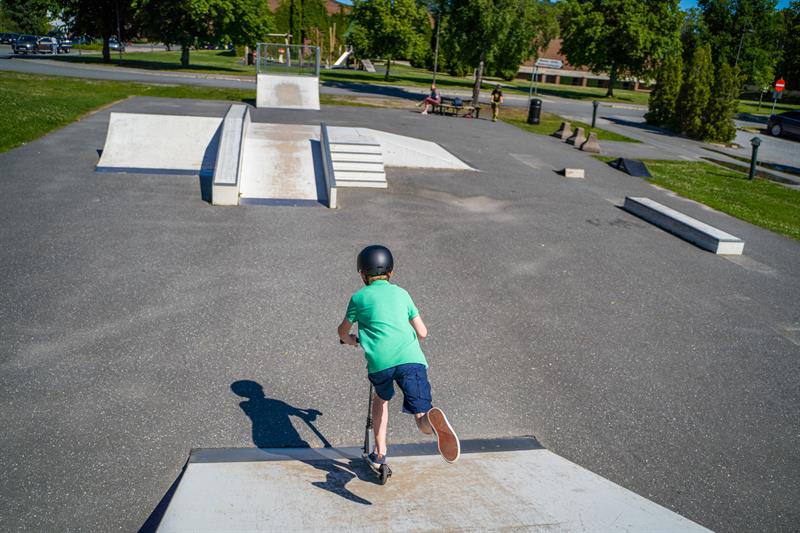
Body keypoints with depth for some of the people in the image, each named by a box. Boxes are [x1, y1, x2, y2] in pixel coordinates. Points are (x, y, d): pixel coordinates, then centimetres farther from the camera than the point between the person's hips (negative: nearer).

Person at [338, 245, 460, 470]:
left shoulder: (358, 297, 19)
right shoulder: (401, 293, 24)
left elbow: (343, 331, 32)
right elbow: (422, 333, 25)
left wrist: (349, 340, 54)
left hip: (380, 362, 0)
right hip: (411, 358, 0)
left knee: (380, 398, 31)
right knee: (422, 421, -3)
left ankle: (379, 453, 32)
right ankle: (432, 418, -38)